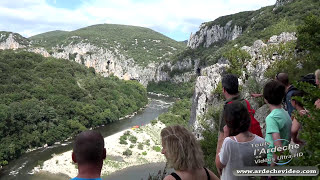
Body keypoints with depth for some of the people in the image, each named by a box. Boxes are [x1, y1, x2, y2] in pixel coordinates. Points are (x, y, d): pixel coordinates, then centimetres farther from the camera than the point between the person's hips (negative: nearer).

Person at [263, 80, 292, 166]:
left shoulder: (271, 118, -22)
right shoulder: (286, 113, 4)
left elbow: (278, 147, -28)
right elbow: (289, 139, 11)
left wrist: (272, 168, -20)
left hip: (273, 160, -8)